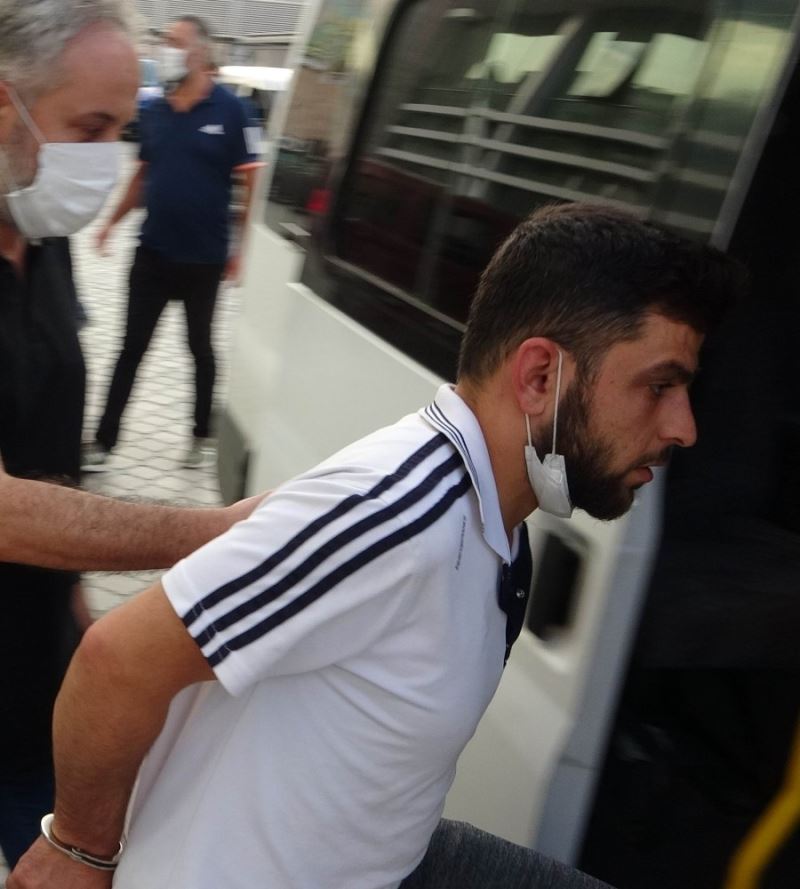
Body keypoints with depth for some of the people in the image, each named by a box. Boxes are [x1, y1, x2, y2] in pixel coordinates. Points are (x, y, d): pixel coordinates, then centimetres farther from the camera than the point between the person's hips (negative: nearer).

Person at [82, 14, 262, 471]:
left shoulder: (230, 110, -10)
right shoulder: (154, 111, 4)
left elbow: (252, 182, -9)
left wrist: (242, 248, -12)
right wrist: (114, 221, 11)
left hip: (204, 258, -3)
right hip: (152, 253, 4)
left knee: (201, 348, 13)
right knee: (131, 348, 7)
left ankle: (202, 436, 29)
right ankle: (104, 441, 13)